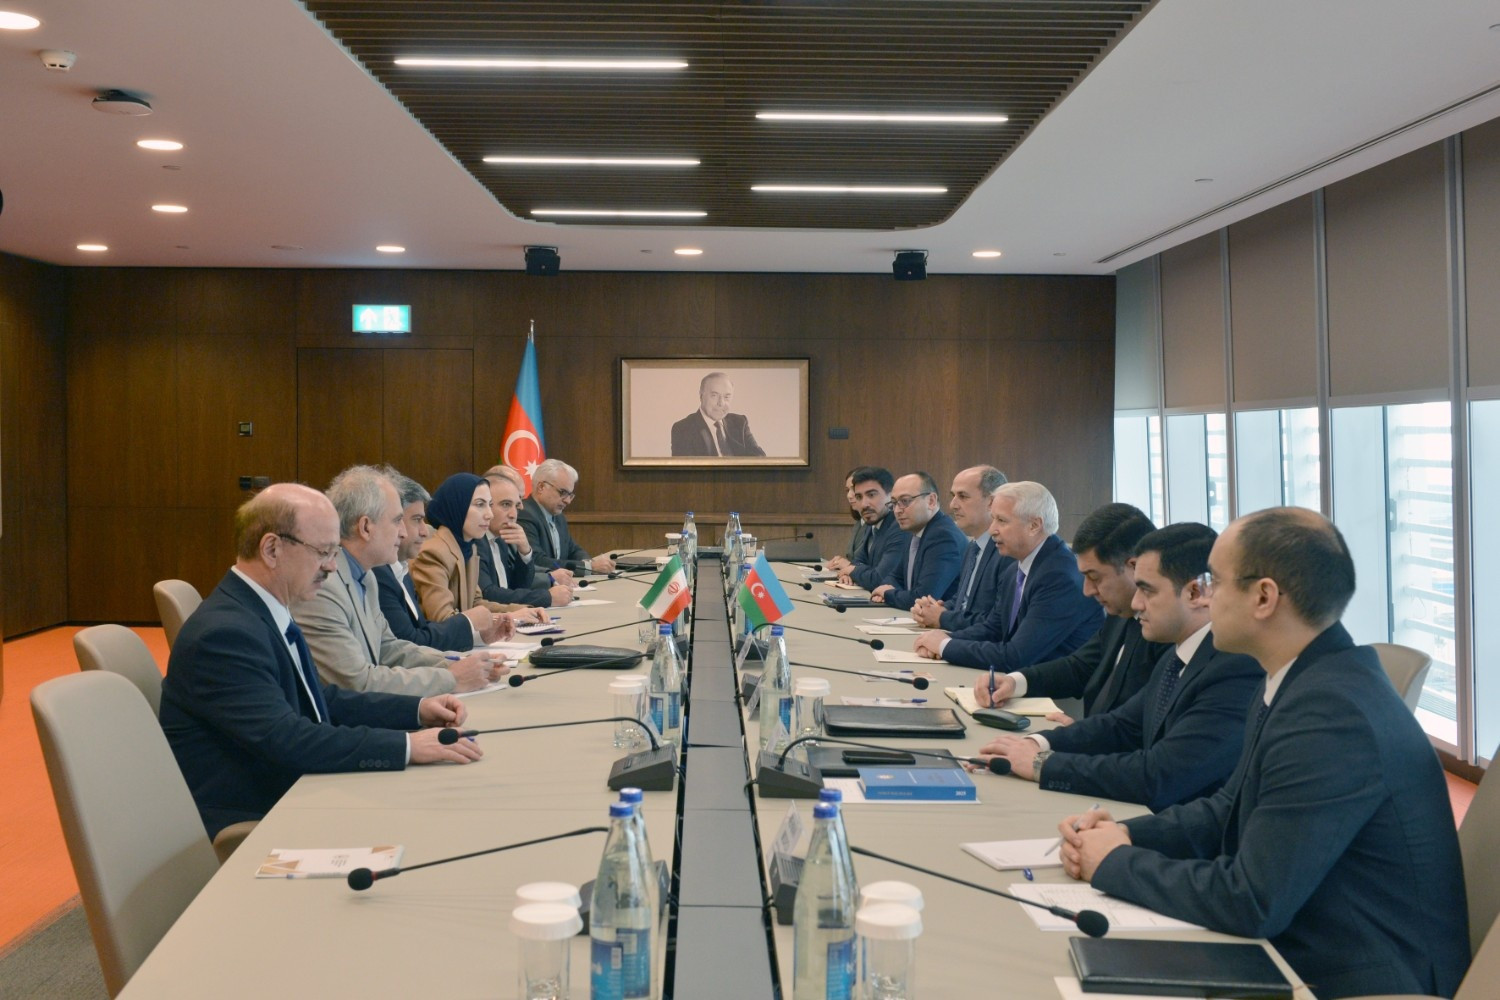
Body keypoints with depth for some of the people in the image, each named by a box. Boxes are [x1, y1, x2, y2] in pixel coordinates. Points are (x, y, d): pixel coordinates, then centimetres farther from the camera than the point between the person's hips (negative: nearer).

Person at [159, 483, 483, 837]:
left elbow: (320, 701, 15)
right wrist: (408, 746, -28)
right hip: (241, 831, -9)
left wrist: (418, 709, 4)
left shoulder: (263, 611, 8)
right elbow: (286, 739, -28)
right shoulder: (224, 633, -21)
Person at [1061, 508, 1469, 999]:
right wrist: (1125, 834, -2)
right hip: (1295, 949, 8)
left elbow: (1251, 904, -24)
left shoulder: (1331, 714, -26)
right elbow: (1231, 809, 14)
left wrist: (1118, 863, -11)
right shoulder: (1299, 682, 4)